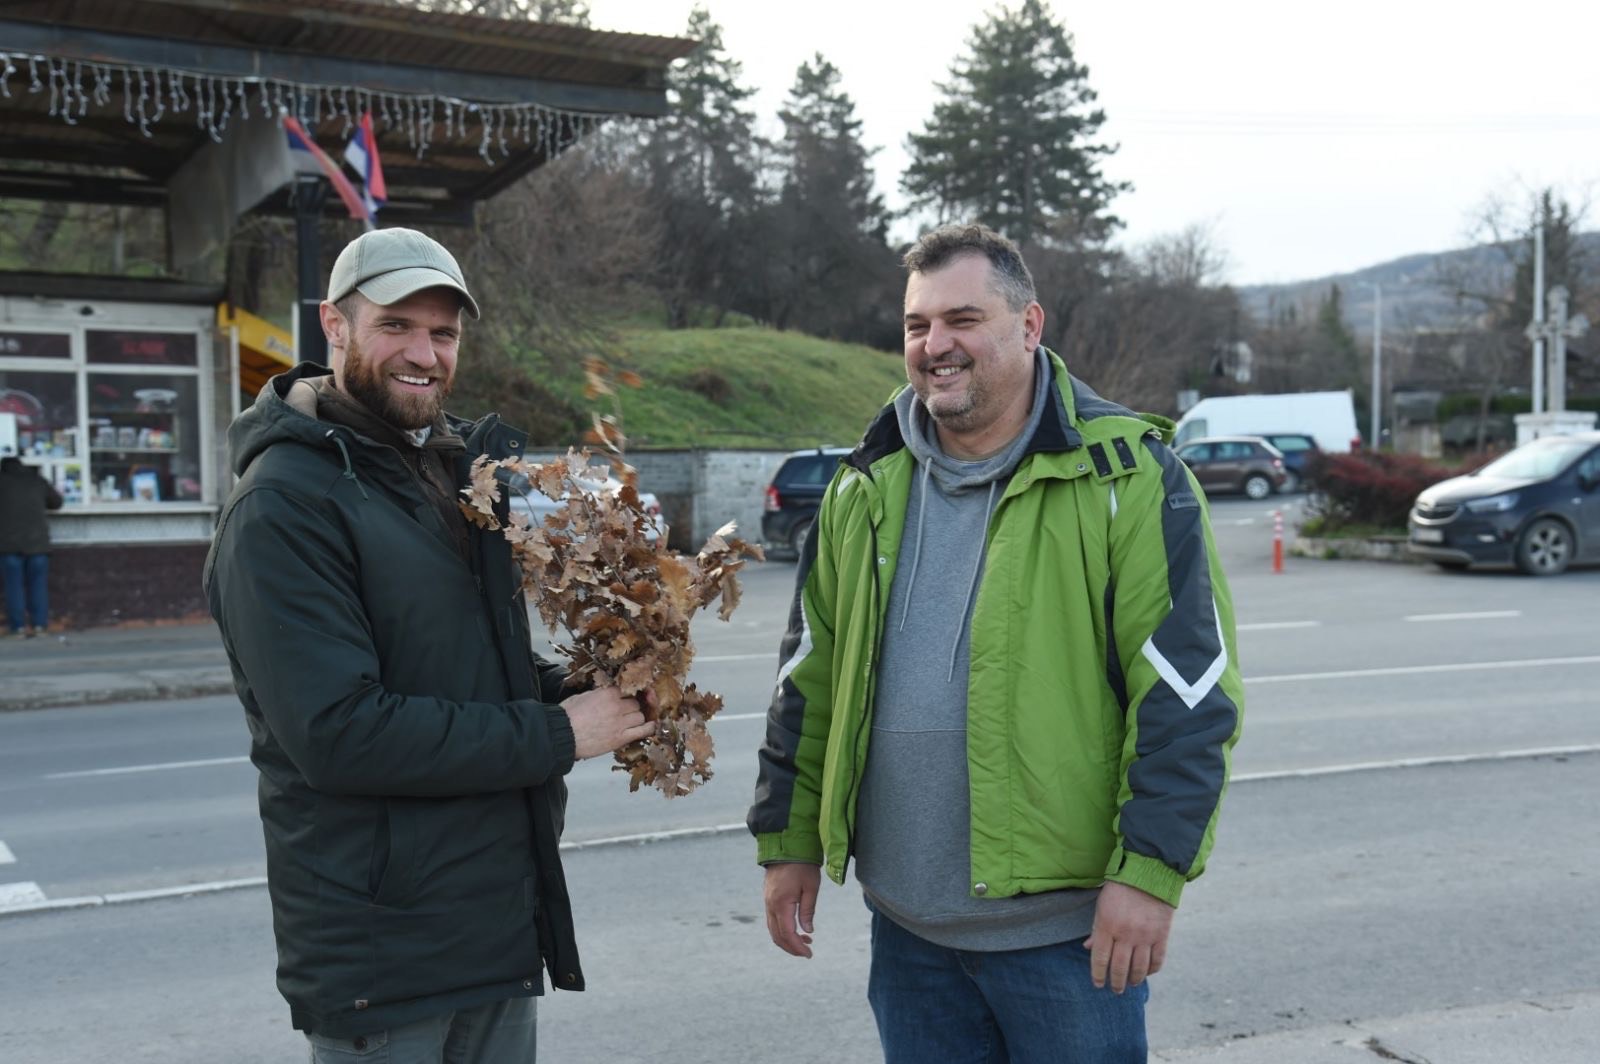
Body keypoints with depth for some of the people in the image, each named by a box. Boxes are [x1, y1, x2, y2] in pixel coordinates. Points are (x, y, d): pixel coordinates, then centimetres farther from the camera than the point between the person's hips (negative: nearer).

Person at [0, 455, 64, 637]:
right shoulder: (38, 481, 9)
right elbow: (56, 502, 18)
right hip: (37, 541, 2)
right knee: (38, 584, 8)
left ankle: (19, 626, 0)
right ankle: (39, 624, 4)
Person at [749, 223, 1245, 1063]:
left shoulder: (1126, 478, -9)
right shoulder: (867, 488, 7)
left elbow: (1188, 693, -11)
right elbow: (809, 679, 12)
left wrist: (1150, 871, -14)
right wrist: (789, 841, 12)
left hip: (1067, 927, -5)